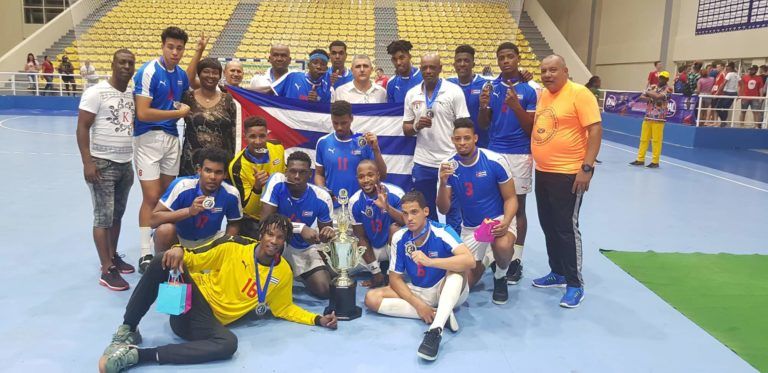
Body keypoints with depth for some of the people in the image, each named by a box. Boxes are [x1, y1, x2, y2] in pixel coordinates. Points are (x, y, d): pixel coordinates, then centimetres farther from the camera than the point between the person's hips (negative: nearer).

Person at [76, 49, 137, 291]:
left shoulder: (132, 95, 10)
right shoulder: (96, 92, -9)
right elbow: (82, 128, -11)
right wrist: (87, 162, -19)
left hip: (125, 164, 6)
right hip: (102, 164, -6)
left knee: (117, 215, 14)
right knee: (104, 217, -4)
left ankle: (113, 256, 27)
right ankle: (107, 270, 1)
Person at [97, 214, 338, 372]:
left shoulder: (283, 273, 4)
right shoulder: (233, 247, -2)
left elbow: (284, 309, 14)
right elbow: (194, 260, 1)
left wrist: (318, 320, 3)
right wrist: (180, 251, -23)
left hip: (212, 320, 1)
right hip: (194, 297, -1)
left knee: (228, 343, -37)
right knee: (161, 264, -30)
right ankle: (127, 331, -15)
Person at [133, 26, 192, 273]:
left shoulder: (181, 75, 9)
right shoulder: (149, 72, -12)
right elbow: (142, 113, -19)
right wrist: (178, 112, -11)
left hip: (172, 138, 6)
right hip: (149, 139, -6)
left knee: (167, 196, 10)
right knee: (151, 198, -8)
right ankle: (145, 255, 0)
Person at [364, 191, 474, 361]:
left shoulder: (442, 232, -21)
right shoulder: (399, 238, -10)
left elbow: (469, 261, -35)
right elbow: (395, 278, -4)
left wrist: (430, 261, -43)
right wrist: (418, 304, -19)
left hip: (447, 292, -4)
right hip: (417, 292, 4)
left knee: (456, 269, -35)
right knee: (372, 298, -16)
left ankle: (435, 330, -47)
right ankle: (439, 315, -24)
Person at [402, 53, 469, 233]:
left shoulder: (454, 91, -4)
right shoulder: (412, 94, 6)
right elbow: (406, 129, 10)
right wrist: (416, 126, -13)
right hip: (422, 163, 3)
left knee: (453, 210, 7)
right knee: (426, 211, 14)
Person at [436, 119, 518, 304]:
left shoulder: (495, 161, -18)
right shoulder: (448, 166, -10)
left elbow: (510, 198, -10)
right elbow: (443, 209, -10)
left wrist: (505, 222, -29)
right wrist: (443, 183, -28)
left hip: (498, 219, -2)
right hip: (469, 227, 3)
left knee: (503, 245, -38)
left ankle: (500, 277, -3)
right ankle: (480, 265, 36)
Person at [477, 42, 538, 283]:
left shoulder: (528, 91, -2)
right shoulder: (491, 87, 6)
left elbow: (531, 128, -4)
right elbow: (483, 125, 7)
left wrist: (515, 106, -19)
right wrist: (483, 106, -13)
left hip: (519, 155, -3)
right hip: (493, 153, 3)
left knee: (518, 207, 5)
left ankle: (516, 260, 13)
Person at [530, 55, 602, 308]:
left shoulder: (579, 94, -13)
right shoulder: (542, 95, 11)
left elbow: (595, 130, -17)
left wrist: (587, 168, -22)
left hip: (569, 174, -8)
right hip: (543, 173, 8)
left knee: (566, 228, -3)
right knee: (548, 226, 14)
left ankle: (575, 284, 9)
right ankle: (558, 273, 30)